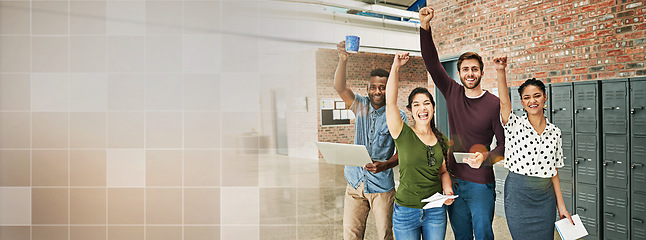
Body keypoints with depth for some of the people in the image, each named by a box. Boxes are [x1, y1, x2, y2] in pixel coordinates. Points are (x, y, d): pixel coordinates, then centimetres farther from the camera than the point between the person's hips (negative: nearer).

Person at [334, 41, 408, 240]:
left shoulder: (397, 116, -4)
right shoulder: (361, 106, 2)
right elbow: (339, 87, -13)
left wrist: (386, 165, -22)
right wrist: (343, 60, -30)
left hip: (381, 185, -2)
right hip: (355, 182, 2)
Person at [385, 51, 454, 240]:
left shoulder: (442, 140, 6)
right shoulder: (403, 135, -7)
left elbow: (443, 171, 16)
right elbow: (390, 102, -19)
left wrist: (447, 190, -4)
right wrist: (395, 67, -22)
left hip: (436, 212, 3)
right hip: (406, 212, -3)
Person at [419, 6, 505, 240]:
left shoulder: (494, 103, -8)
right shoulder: (453, 93, 2)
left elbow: (505, 143, -6)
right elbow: (432, 62, -5)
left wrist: (486, 157, -26)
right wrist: (425, 26, -15)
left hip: (481, 183, -3)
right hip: (453, 180, 4)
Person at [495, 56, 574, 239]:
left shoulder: (554, 132, 6)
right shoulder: (514, 126, -4)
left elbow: (554, 171, 9)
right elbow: (504, 101, -23)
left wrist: (561, 206, 8)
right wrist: (501, 71, -37)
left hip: (546, 196, 3)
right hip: (517, 194, -3)